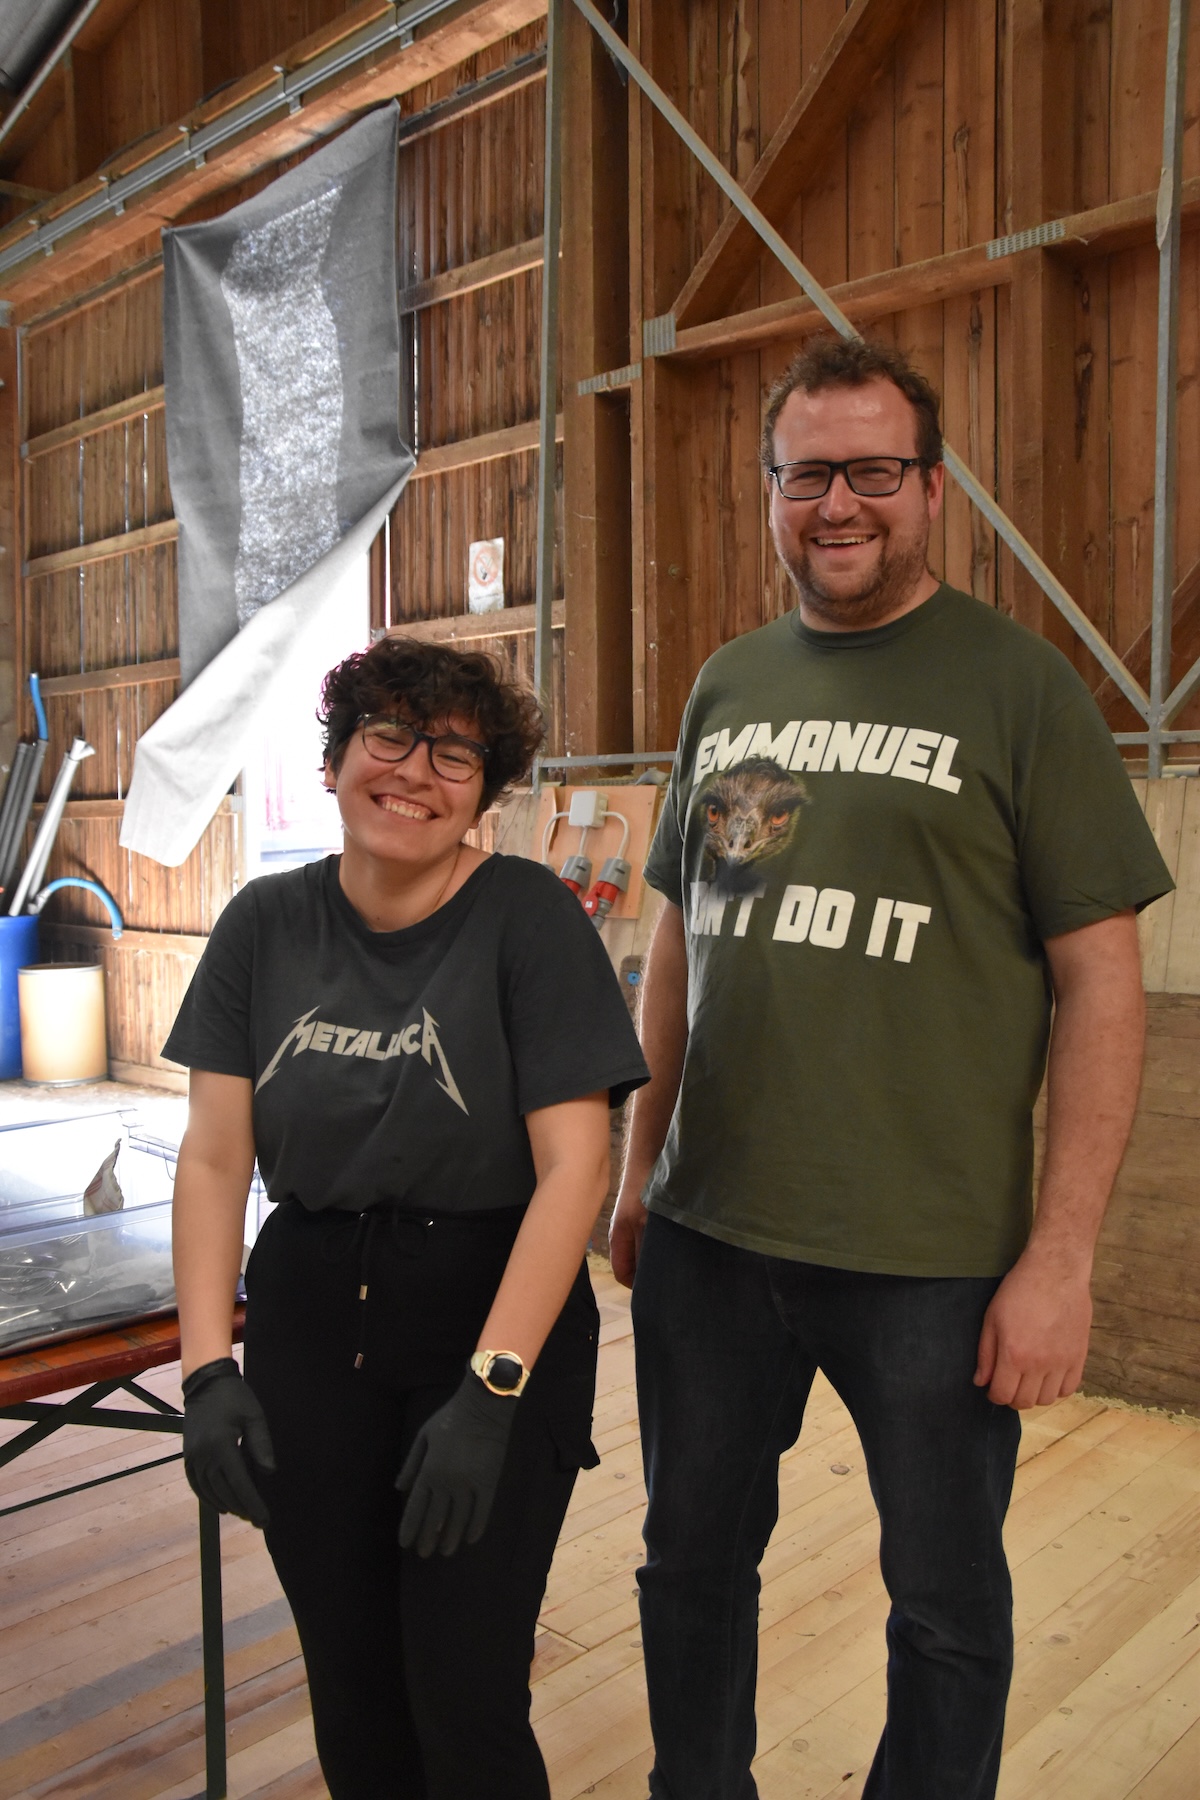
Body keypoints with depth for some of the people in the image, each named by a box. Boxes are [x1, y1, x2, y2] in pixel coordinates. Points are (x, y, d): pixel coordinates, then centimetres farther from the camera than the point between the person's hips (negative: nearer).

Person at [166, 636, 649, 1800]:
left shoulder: (528, 916, -11)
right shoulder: (266, 924, 1)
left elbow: (572, 1168, -14)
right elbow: (214, 1157, 1)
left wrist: (490, 1392, -18)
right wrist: (206, 1369, -6)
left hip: (492, 1317, -3)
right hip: (309, 1321, 4)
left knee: (466, 1703, 2)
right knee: (351, 1698, 14)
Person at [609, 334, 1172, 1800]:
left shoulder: (1018, 686, -5)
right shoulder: (728, 685, 9)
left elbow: (1099, 977, -8)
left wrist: (1062, 1252, -12)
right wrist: (641, 1167, 13)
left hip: (930, 1253, -4)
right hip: (708, 1231, 5)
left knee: (944, 1600, 14)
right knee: (692, 1556, 20)